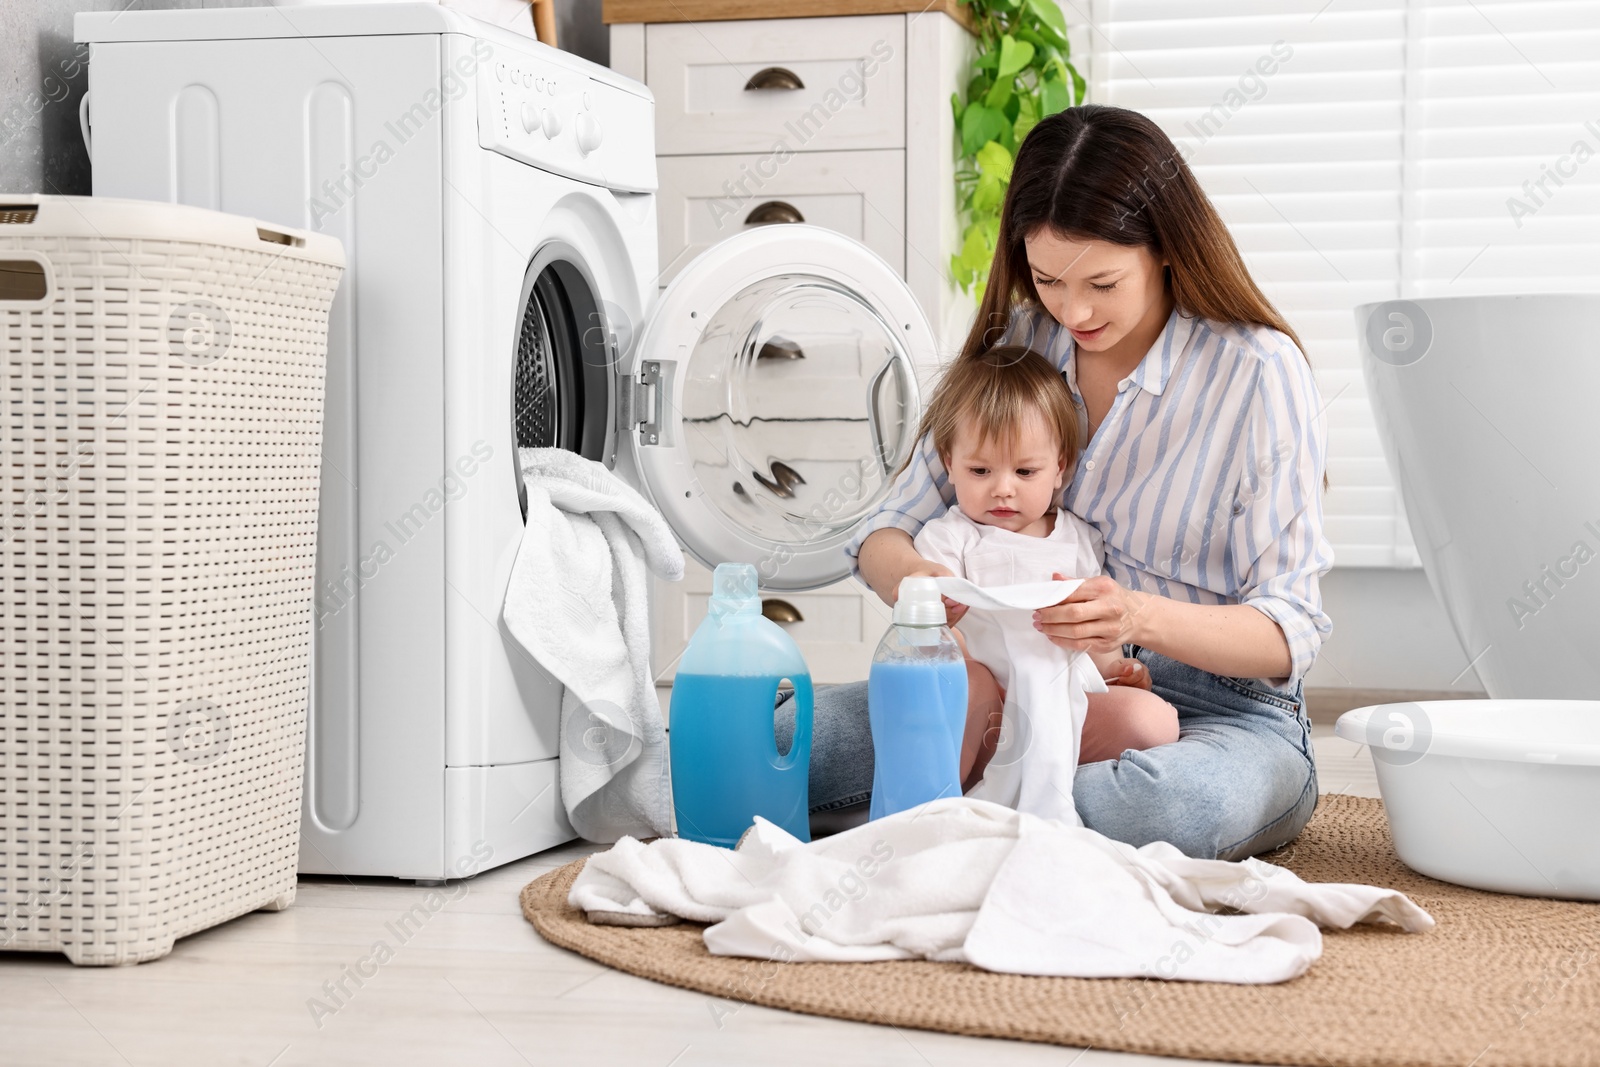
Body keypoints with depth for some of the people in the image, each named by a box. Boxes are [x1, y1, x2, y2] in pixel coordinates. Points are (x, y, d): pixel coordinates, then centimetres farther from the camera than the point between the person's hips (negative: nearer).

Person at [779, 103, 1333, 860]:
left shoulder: (1257, 373, -11)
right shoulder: (1018, 344, 4)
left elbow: (1288, 633, -12)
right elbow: (887, 531, 4)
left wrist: (1144, 618, -32)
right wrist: (909, 577, -22)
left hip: (1219, 710, -3)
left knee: (1173, 802, -42)